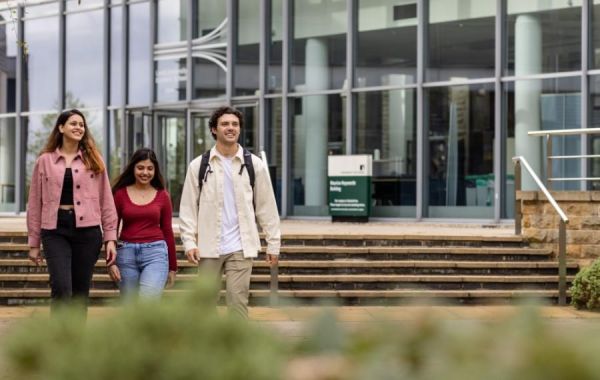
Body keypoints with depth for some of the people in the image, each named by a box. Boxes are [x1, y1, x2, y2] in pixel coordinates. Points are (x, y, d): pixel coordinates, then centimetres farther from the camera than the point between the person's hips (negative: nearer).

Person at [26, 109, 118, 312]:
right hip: (55, 230, -1)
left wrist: (111, 238, 1)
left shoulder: (93, 160, 9)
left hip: (87, 230, 1)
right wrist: (33, 243, 6)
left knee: (80, 291, 5)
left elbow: (106, 201, 7)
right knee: (61, 288, -15)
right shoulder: (45, 160, 6)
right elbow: (35, 203, 8)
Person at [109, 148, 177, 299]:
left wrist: (172, 267, 13)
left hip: (155, 254, -1)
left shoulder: (162, 196, 6)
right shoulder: (120, 194, 4)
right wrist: (111, 262, -3)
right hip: (126, 253, 1)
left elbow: (167, 231, 11)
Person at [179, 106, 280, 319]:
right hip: (209, 247, 1)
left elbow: (266, 206, 5)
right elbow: (188, 207, 3)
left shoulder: (254, 165, 4)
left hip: (240, 247, -1)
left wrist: (273, 243, 2)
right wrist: (189, 242, -6)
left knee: (237, 300, -7)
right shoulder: (199, 165, 4)